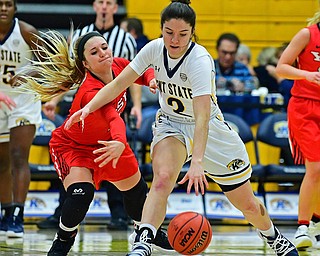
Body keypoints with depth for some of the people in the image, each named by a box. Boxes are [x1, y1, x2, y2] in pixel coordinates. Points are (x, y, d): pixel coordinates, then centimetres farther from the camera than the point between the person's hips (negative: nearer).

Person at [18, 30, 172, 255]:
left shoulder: (119, 66, -21)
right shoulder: (90, 93, -41)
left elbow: (144, 74, -1)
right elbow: (113, 117, -58)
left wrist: (152, 79, -25)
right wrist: (120, 143, -78)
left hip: (107, 140, 7)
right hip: (72, 146, -7)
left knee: (136, 189, 19)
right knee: (81, 192, -29)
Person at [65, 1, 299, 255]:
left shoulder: (200, 60, -30)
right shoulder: (155, 49, -15)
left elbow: (202, 118, -39)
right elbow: (118, 84, -8)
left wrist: (197, 162, -49)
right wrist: (89, 107, -24)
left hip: (209, 130, -2)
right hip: (171, 125, 2)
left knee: (247, 204, 7)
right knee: (163, 177, -32)